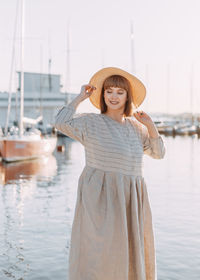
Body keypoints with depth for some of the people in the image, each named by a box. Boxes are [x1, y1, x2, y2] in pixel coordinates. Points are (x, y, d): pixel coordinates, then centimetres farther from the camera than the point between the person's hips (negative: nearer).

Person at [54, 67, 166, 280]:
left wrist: (150, 125, 3)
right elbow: (61, 123, -18)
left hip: (130, 199, 6)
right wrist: (80, 97, -7)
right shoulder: (91, 122, -2)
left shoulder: (135, 126, 14)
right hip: (100, 197, -6)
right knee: (97, 253, -9)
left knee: (131, 256, 12)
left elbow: (158, 153, 15)